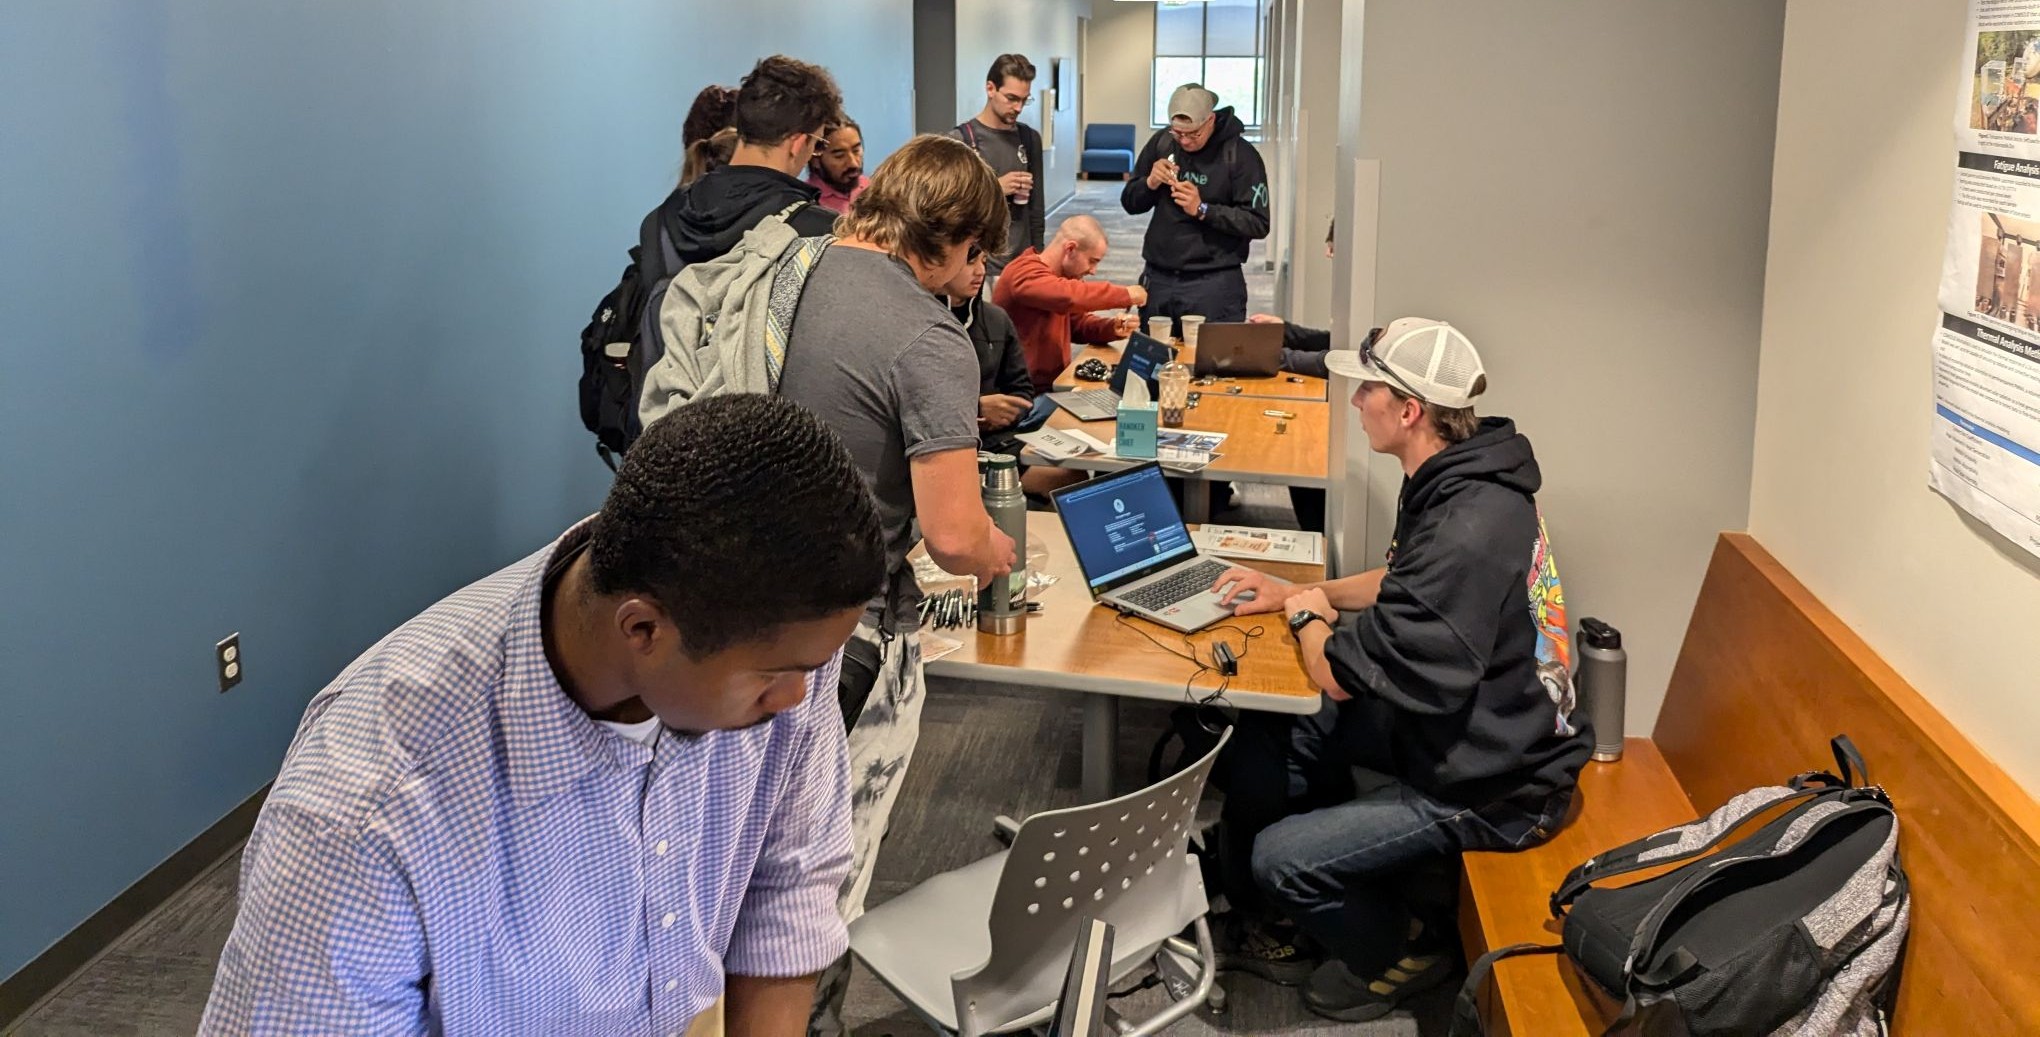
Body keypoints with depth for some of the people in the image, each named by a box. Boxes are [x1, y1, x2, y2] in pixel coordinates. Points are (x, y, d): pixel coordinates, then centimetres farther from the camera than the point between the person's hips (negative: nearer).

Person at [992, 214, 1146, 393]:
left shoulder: (1060, 275, 11)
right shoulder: (1026, 274, -18)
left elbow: (1077, 323, 17)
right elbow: (1067, 295, -36)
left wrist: (1111, 328, -3)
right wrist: (1125, 294, -25)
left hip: (1054, 383, 9)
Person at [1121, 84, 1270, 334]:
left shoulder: (1239, 154, -7)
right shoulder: (1161, 143, 5)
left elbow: (1258, 224, -11)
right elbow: (1129, 203, 13)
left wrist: (1202, 210, -19)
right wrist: (1150, 183, -8)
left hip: (1213, 285, -4)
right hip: (1158, 278, 4)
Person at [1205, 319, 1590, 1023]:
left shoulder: (1466, 531, -33)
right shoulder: (1458, 482, 0)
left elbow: (1341, 676, -26)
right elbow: (1403, 583, 20)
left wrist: (1307, 615, -5)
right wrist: (1298, 591, 9)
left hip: (1488, 785, -10)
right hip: (1447, 721, 10)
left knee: (1279, 858, -13)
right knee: (1259, 746, 8)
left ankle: (1405, 951, 16)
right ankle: (1275, 924, 29)